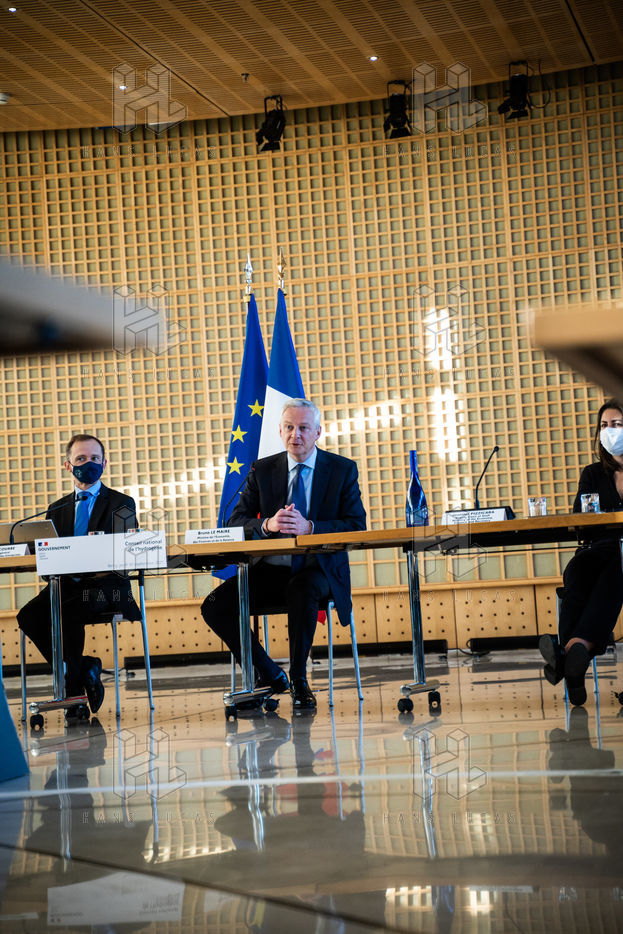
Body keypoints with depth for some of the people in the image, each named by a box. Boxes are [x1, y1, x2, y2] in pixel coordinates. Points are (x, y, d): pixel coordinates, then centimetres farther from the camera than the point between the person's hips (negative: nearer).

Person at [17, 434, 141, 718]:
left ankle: (73, 689, -18)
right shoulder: (57, 509, 22)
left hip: (106, 583, -4)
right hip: (67, 584, 4)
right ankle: (84, 669, -11)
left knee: (68, 613, -34)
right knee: (29, 615, -25)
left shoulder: (121, 504, 10)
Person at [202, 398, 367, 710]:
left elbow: (356, 526, -7)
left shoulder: (343, 469, 3)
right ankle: (269, 675, 1)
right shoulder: (262, 470, 9)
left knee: (302, 590, -39)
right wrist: (267, 524, -19)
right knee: (215, 605, -18)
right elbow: (235, 523, 3)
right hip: (270, 570, 3)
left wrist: (309, 527, -22)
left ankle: (299, 680, -20)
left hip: (319, 570, -3)